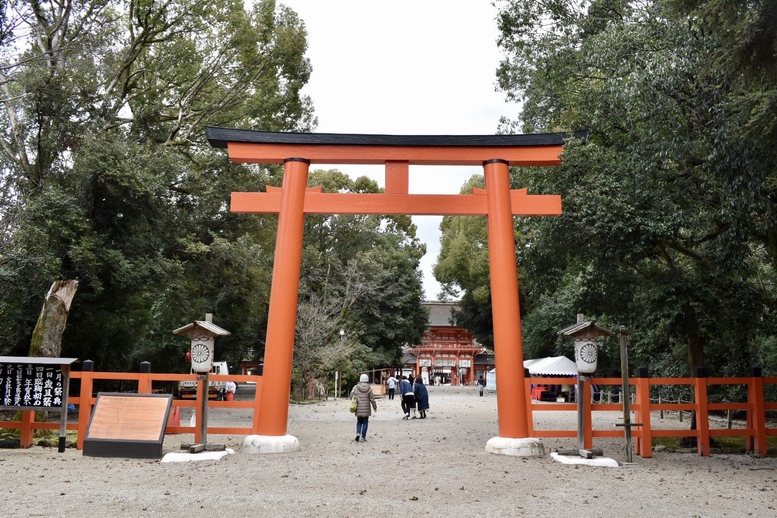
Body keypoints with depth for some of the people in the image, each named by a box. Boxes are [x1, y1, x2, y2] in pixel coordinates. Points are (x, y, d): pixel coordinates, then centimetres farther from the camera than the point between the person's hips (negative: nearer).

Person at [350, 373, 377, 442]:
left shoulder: (356, 387, -5)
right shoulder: (369, 388, -7)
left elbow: (352, 396, -4)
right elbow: (372, 399, -5)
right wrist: (375, 408, 7)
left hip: (358, 409, 1)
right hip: (366, 409, -1)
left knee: (359, 422, 16)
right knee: (365, 422, 9)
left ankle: (358, 433, -4)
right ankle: (363, 437, 8)